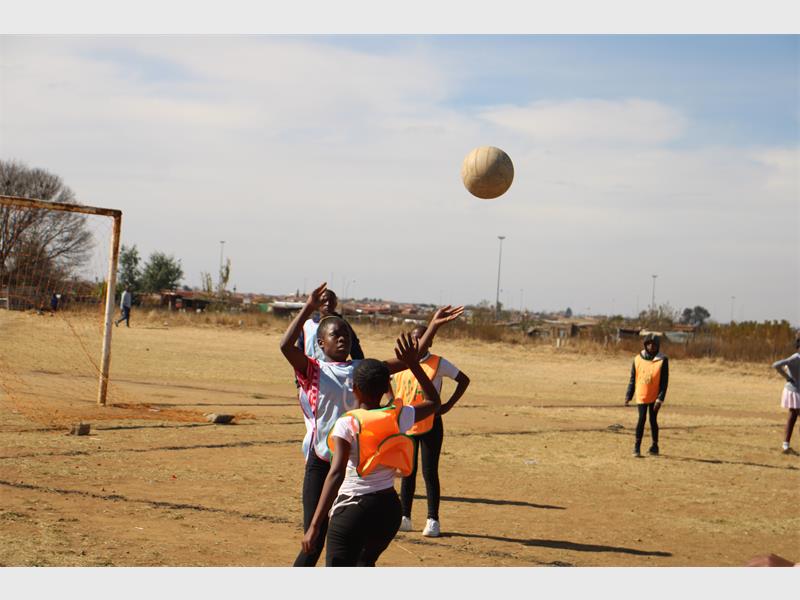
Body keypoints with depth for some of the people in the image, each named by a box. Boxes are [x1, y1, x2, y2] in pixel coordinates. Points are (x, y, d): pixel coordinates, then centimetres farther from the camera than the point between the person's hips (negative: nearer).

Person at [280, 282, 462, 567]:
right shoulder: (313, 370, -2)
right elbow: (286, 345, -20)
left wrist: (433, 326, 0)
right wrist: (308, 308, -21)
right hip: (322, 463, -4)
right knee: (314, 542, -3)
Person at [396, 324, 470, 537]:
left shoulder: (438, 364, -6)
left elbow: (464, 380, 0)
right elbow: (397, 387, 22)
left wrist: (448, 405, -5)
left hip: (430, 425, -4)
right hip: (406, 425, 4)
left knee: (429, 473, -2)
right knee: (408, 472, 10)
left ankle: (433, 520, 5)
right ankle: (404, 517, 17)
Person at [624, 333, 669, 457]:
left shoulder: (662, 360, -6)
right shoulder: (638, 359, 3)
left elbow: (664, 382, -7)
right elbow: (633, 379, 9)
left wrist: (660, 398, -13)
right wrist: (628, 396, 6)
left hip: (654, 397, -1)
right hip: (641, 396, 1)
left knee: (653, 420, 5)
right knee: (642, 418, -7)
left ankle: (655, 446, 19)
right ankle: (637, 447, -1)